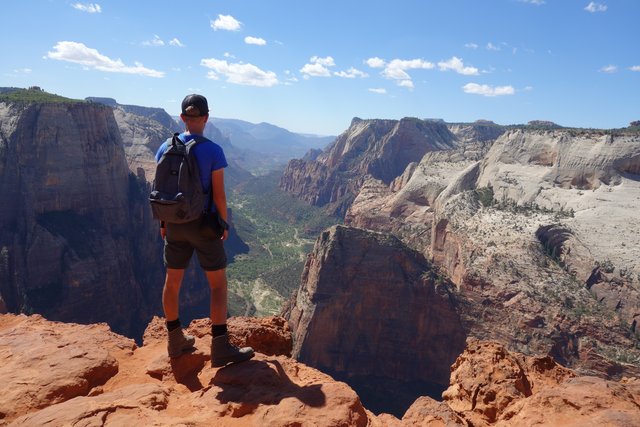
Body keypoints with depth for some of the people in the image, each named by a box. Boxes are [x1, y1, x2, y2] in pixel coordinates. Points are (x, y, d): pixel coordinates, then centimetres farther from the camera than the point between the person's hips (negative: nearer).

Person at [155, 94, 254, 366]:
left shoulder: (166, 148, 0)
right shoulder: (213, 151, -14)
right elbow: (219, 194, -13)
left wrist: (163, 222, 15)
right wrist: (224, 224, 1)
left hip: (174, 224, 5)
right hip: (204, 224, -5)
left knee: (172, 281, 16)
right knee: (218, 284, 4)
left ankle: (176, 341, 30)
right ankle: (220, 349, 4)